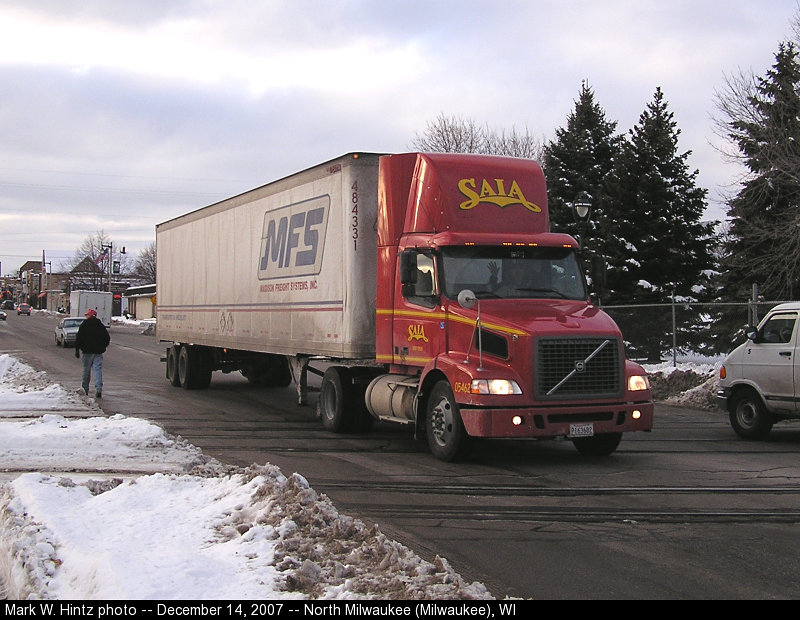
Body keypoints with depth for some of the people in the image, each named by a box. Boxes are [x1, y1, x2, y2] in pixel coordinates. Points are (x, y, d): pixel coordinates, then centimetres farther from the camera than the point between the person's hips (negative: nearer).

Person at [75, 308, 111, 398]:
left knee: (86, 370, 10)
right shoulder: (101, 326, 8)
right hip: (98, 352, 2)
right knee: (98, 370, -2)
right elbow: (107, 338, 12)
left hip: (87, 351, -2)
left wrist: (77, 349, -2)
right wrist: (102, 347, 23)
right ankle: (99, 389, -16)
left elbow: (79, 339, -6)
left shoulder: (84, 325, -3)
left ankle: (85, 389, 18)